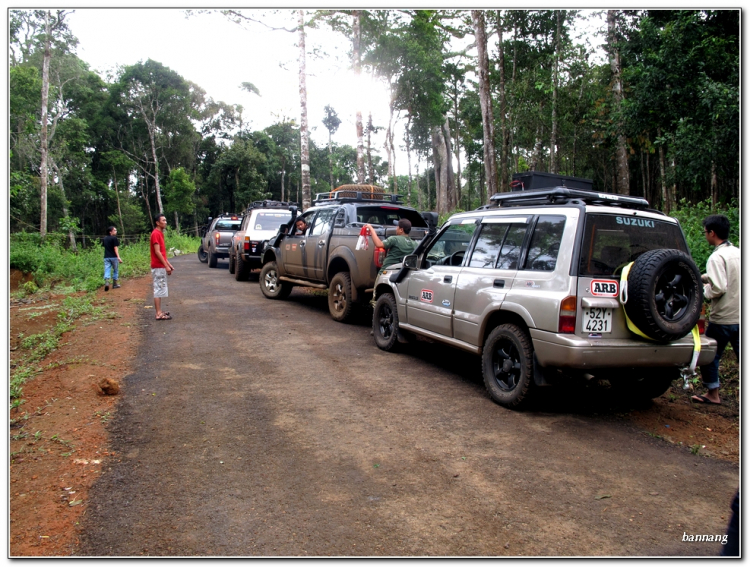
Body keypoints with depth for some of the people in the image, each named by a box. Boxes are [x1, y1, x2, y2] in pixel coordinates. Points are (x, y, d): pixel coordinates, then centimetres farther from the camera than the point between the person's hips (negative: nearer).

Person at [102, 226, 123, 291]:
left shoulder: (105, 238, 11)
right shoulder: (114, 238, -8)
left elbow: (104, 246, 19)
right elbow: (115, 248, -15)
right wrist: (118, 257, -19)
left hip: (106, 257, 5)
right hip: (113, 257, -4)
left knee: (107, 270, -2)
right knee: (115, 271, 10)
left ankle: (106, 282, -25)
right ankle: (115, 284, 17)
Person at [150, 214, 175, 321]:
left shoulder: (160, 233, 16)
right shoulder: (156, 234, -14)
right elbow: (157, 252, -20)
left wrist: (169, 264, 18)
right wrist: (166, 266, -20)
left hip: (161, 267, 10)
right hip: (158, 267, -10)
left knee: (160, 290, 13)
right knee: (158, 289, -8)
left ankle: (159, 311, 19)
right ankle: (159, 314, -6)